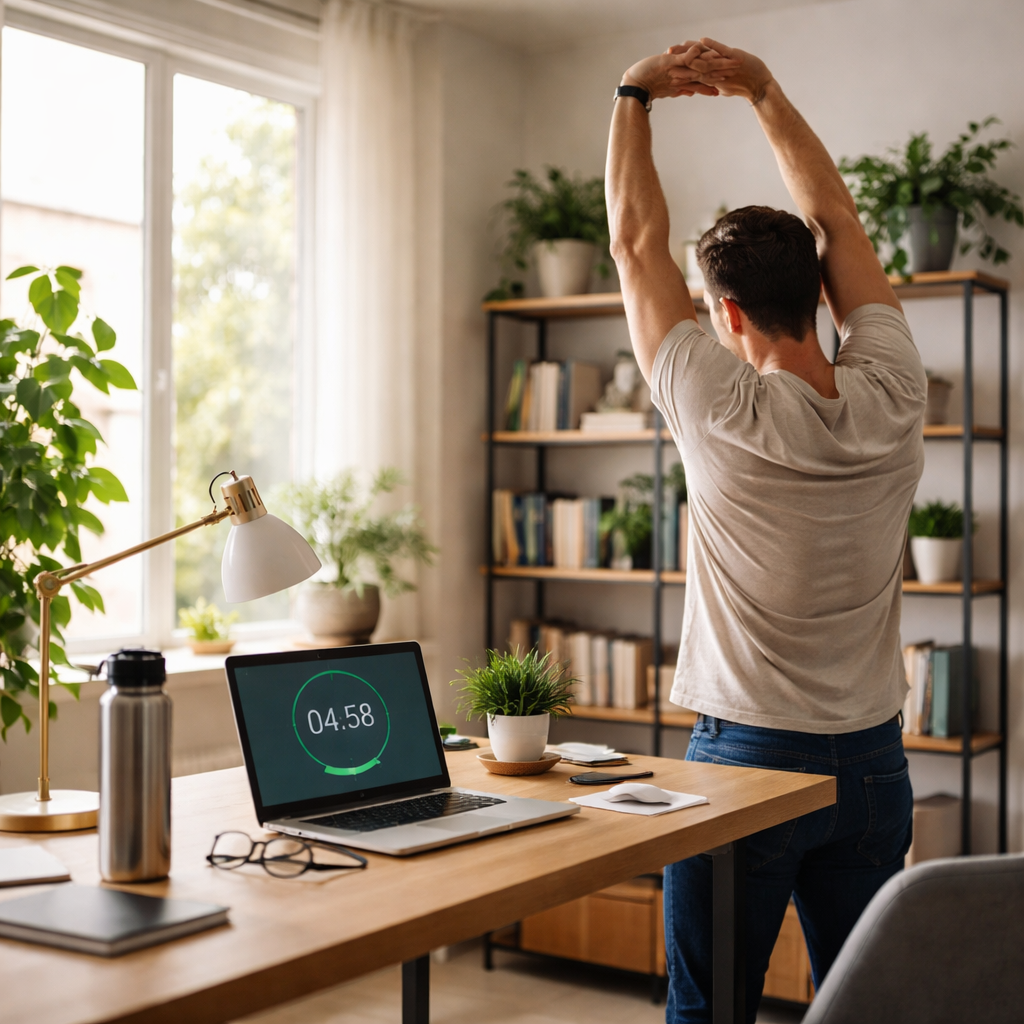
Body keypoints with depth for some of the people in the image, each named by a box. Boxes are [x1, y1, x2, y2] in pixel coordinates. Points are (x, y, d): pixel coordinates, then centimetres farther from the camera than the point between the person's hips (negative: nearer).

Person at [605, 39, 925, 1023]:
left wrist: (636, 95, 7)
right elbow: (835, 218, 7)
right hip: (873, 761, 5)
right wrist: (763, 87, 10)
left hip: (745, 757, -4)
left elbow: (637, 241, -4)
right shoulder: (890, 400, -6)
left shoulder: (723, 413, -17)